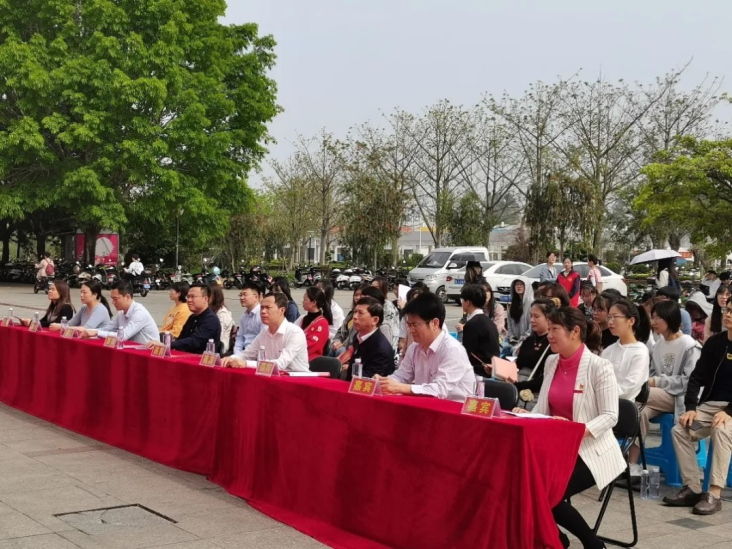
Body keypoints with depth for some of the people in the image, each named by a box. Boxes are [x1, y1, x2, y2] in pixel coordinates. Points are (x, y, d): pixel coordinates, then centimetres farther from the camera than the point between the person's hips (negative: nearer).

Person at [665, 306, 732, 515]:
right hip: (710, 404, 5)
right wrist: (691, 408, -8)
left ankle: (714, 494, -32)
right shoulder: (714, 342, 7)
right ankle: (692, 488, -11)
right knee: (680, 430, -16)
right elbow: (697, 377, 5)